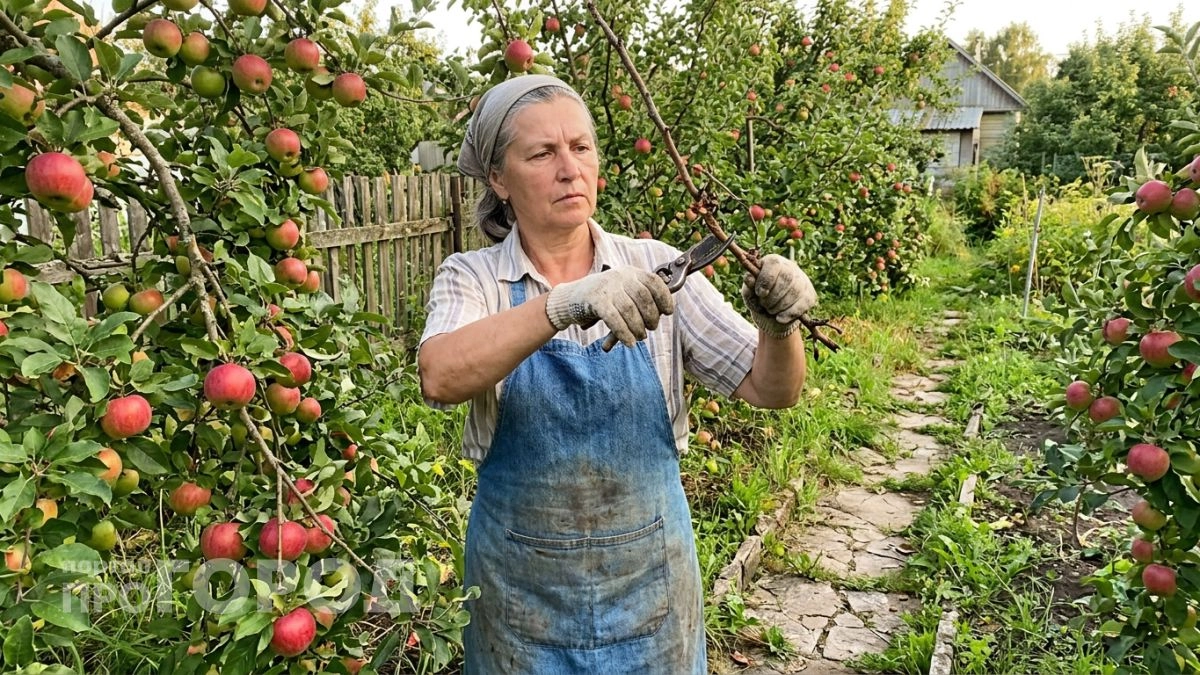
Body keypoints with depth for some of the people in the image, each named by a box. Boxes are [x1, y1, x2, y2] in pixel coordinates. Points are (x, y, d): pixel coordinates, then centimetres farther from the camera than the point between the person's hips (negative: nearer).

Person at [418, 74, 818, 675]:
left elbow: (768, 389, -7)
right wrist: (565, 304, -42)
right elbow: (440, 377, -29)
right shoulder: (472, 278, -8)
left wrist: (779, 326, -27)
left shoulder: (655, 266, -5)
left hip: (650, 583, 1)